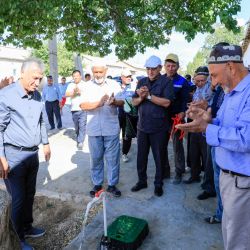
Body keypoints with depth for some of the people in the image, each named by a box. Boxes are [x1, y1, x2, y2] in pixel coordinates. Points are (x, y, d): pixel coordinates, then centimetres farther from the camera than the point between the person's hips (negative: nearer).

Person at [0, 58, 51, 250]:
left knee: (30, 195, 18)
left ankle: (27, 227, 38)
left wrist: (46, 143, 20)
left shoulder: (37, 95, 7)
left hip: (33, 153, 6)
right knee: (19, 199, 5)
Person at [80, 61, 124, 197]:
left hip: (111, 128, 0)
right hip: (94, 129, 1)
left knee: (113, 158, 6)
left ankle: (112, 184, 20)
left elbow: (122, 102, -3)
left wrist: (114, 102, -26)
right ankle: (97, 184, 25)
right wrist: (98, 103, -24)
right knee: (96, 158, 10)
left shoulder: (114, 84, 5)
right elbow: (82, 105, -7)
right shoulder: (87, 86, 4)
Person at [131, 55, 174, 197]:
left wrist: (148, 95, -18)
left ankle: (158, 184, 25)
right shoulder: (142, 82, 10)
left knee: (159, 157, 8)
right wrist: (141, 97, -13)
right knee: (141, 156, 14)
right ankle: (142, 181, 31)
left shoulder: (166, 82, -5)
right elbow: (134, 102, 8)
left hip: (159, 128, -4)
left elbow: (166, 102, -18)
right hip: (142, 126, 5)